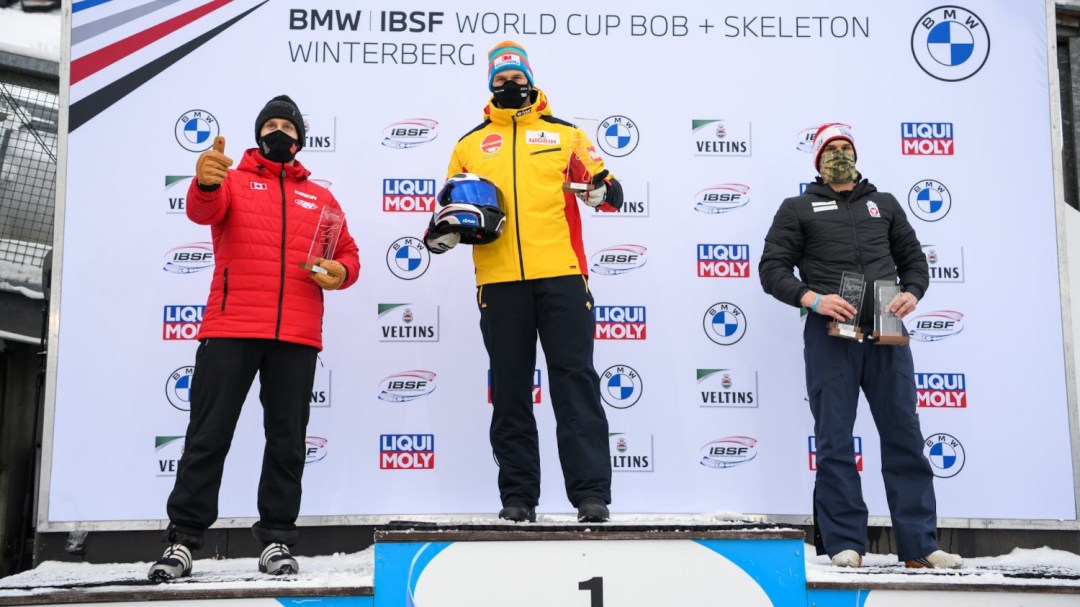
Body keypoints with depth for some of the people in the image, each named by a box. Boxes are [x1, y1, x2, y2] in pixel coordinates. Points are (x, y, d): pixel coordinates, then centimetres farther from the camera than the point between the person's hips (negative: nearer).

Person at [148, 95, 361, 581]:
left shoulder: (320, 198, 20)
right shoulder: (233, 181, 12)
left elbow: (348, 253, 21)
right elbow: (203, 210, -10)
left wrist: (340, 273, -3)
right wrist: (205, 182, -34)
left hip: (296, 336, 3)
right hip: (230, 328, -2)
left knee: (287, 442, 4)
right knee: (208, 437, -1)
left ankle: (276, 539, 11)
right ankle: (182, 540, 4)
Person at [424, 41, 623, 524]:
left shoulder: (565, 133, 14)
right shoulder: (470, 144, 17)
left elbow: (610, 191, 11)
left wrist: (601, 190, -12)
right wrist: (444, 231, -3)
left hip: (561, 275, -1)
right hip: (499, 281, 2)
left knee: (575, 382, -3)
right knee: (510, 391, 5)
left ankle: (591, 492, -1)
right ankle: (517, 496, 13)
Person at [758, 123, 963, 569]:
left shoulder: (884, 205, 21)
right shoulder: (798, 209, 13)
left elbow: (914, 260, 22)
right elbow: (772, 268, 4)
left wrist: (912, 293, -1)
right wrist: (813, 299, -12)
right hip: (830, 334, -2)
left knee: (905, 435, 1)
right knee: (835, 441, -3)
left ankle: (919, 545, 6)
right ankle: (845, 545, 3)